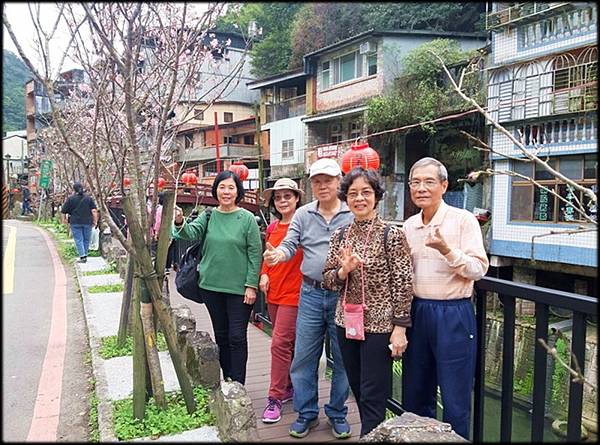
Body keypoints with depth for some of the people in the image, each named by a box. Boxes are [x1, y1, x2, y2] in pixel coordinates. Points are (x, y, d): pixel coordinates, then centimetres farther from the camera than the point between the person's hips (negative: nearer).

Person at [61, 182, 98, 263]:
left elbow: (63, 211, 3)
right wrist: (95, 221, 2)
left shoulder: (70, 198, -1)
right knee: (86, 239, 12)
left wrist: (63, 219, 18)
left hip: (75, 222, -2)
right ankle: (85, 255, 17)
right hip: (87, 222, 2)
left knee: (78, 239, 0)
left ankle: (82, 256, -9)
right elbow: (94, 211, -2)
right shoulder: (89, 198, 4)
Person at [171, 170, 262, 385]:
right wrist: (180, 223, -34)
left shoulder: (247, 218, -6)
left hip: (238, 287, -4)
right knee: (220, 335, 15)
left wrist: (251, 285, -10)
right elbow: (191, 233, -13)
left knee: (237, 337, 0)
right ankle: (227, 381, 29)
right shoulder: (208, 216, 4)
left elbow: (255, 253, -7)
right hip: (211, 286, 4)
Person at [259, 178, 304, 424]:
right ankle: (290, 386, 32)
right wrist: (264, 274, 5)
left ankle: (275, 398, 3)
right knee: (287, 342, 17)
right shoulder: (272, 227, 10)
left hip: (293, 292, -7)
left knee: (280, 343, -7)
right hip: (273, 292, 7)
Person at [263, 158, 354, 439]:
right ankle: (307, 413, 27)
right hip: (311, 294, 3)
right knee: (303, 358, 9)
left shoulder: (354, 214, -2)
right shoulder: (302, 215, 6)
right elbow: (290, 245, -2)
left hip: (343, 295, -2)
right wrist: (277, 254, -24)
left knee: (343, 359, 9)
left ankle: (337, 413, 29)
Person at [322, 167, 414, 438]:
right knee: (358, 391, 17)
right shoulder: (340, 235, 5)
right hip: (347, 323, 6)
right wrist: (344, 270, -15)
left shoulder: (391, 234, -10)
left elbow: (403, 283, -10)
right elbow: (328, 280, 6)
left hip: (379, 325, -5)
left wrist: (400, 328, -12)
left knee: (372, 398, 2)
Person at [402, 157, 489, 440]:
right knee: (415, 395, 17)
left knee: (455, 401, 5)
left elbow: (478, 269, -13)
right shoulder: (409, 226, 9)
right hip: (417, 311, 6)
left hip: (453, 315, -5)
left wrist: (447, 250, -27)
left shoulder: (463, 220, -8)